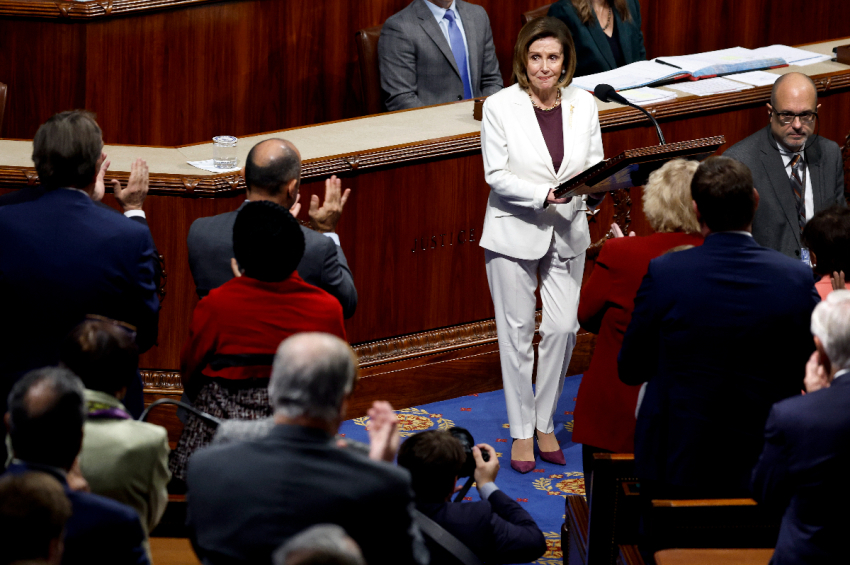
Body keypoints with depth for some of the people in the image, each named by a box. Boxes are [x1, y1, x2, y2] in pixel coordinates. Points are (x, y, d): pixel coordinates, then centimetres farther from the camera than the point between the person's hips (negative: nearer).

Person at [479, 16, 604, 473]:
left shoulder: (583, 105, 0)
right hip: (514, 232, -3)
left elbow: (595, 164, 4)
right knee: (517, 331, 4)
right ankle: (522, 432, 15)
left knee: (563, 327, 1)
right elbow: (497, 176, -11)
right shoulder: (500, 107, -10)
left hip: (567, 233, 3)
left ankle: (545, 423, 19)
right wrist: (544, 195, -25)